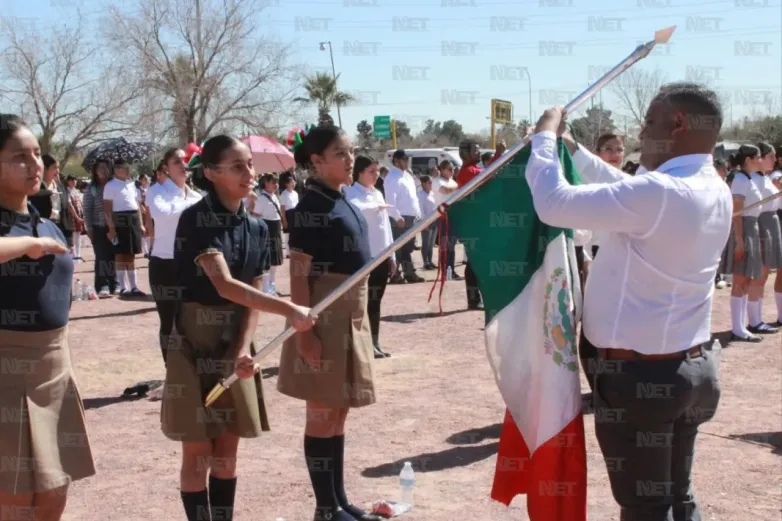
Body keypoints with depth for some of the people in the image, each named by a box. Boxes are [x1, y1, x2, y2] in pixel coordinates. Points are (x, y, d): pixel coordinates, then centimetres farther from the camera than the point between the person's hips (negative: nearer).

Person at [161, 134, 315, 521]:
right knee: (197, 453, 2)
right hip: (195, 346, -6)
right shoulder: (195, 219, -15)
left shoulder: (257, 228, 5)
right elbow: (225, 285, -25)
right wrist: (290, 310, -28)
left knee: (227, 452, 12)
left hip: (234, 345, 6)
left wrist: (244, 349, -11)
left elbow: (252, 295, 3)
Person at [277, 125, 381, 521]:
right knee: (322, 414, 1)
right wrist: (304, 331, -21)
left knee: (339, 413, 14)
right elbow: (298, 272, -16)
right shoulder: (311, 207, -13)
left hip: (350, 318, 9)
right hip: (325, 320, -8)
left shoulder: (344, 204, 12)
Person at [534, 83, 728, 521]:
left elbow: (553, 203, -21)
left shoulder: (657, 192, -25)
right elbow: (627, 193, 20)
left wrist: (546, 136, -5)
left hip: (639, 376, -8)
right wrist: (574, 149, 23)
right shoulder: (715, 192, 4)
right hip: (693, 368, 8)